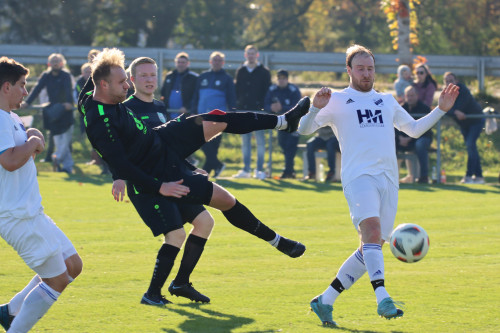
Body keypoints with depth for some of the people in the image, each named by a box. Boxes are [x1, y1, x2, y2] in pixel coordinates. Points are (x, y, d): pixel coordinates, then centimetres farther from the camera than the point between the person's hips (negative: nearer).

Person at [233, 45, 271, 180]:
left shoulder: (264, 72, 3)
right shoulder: (240, 71, 13)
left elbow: (267, 92, 0)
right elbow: (237, 91, 14)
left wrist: (264, 109, -9)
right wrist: (236, 107, 5)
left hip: (258, 112, -4)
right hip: (243, 111, 4)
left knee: (260, 141, -3)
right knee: (245, 141, 6)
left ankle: (259, 170, 1)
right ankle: (246, 170, 10)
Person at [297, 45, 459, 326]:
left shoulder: (387, 101, 24)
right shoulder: (338, 101, 9)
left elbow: (414, 129, 35)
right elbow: (304, 129, 1)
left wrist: (441, 110, 25)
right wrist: (315, 108, -17)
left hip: (388, 179, 6)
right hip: (359, 176, -6)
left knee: (372, 248, 4)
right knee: (372, 228, -29)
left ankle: (325, 301, 13)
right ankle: (383, 299, -42)